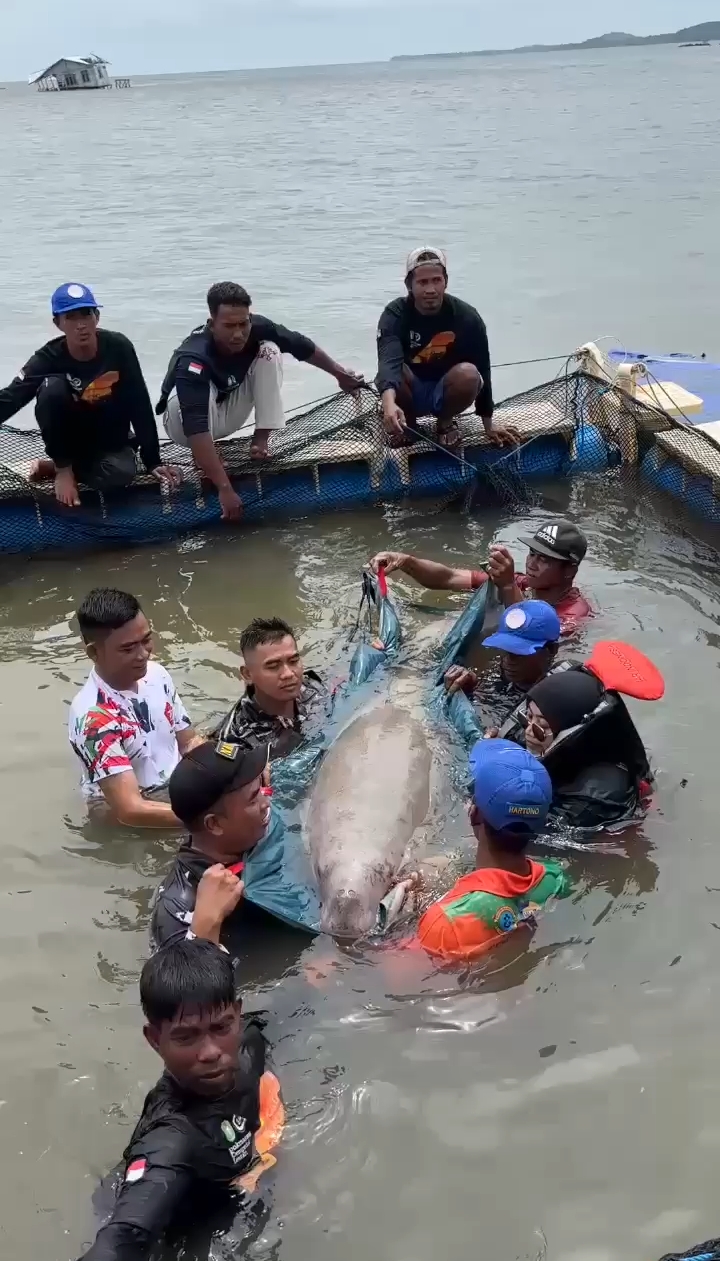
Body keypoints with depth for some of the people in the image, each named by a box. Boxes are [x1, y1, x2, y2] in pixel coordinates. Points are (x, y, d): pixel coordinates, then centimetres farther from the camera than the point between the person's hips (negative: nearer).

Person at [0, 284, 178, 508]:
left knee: (121, 474, -31)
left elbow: (140, 405, -17)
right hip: (70, 434, -1)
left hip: (111, 439, 1)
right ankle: (61, 466, -12)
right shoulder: (50, 357, -21)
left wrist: (153, 462, -19)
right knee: (52, 387, -29)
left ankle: (51, 467, -3)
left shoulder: (119, 348, -20)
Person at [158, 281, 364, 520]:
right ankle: (203, 456, -11)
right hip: (186, 422, -5)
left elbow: (301, 346, -4)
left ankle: (261, 438, -10)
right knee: (186, 397, -39)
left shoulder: (256, 329, -23)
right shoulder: (193, 361, -39)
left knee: (269, 349, -14)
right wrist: (225, 489, -53)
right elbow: (196, 428, -47)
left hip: (227, 413, 5)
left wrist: (339, 373, 8)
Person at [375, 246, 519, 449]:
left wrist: (488, 424, -3)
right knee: (395, 370, -34)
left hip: (445, 393, 1)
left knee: (469, 373, -32)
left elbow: (482, 371, -7)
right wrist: (389, 403, -59)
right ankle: (406, 422, -2)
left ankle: (446, 421, -1)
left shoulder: (467, 317, -16)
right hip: (410, 393, 0)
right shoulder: (395, 315, -20)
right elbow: (388, 361, -38)